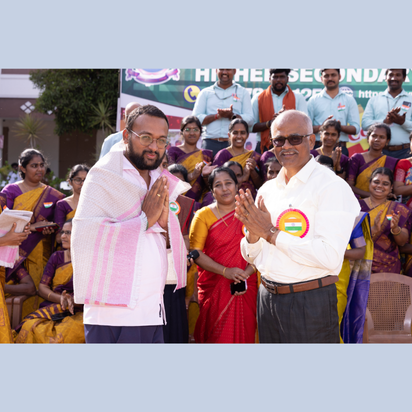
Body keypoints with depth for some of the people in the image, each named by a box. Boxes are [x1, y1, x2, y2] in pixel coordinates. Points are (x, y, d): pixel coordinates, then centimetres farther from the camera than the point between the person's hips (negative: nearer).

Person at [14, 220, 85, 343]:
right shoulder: (57, 257, 15)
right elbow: (42, 288, 8)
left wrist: (73, 300, -22)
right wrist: (60, 299, -13)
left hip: (78, 313, -3)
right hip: (53, 309, 4)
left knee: (64, 335, -36)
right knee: (30, 328, -28)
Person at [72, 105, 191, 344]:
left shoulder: (161, 183, 15)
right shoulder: (104, 176, -6)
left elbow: (176, 247, 18)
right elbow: (83, 236, -20)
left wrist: (164, 221, -4)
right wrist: (145, 219, -13)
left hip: (153, 314, 7)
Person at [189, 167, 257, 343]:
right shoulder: (203, 215, 3)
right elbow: (195, 253, -5)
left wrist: (245, 275, -12)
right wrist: (225, 271, -16)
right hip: (213, 288, -2)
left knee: (244, 335, 1)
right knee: (217, 337, -3)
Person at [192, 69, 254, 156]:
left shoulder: (243, 92, 14)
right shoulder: (205, 93, 15)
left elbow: (250, 120, 4)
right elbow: (196, 119, 4)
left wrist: (232, 116, -13)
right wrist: (218, 116, -9)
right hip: (210, 143, 1)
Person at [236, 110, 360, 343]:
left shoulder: (332, 186, -10)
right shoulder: (267, 190, 10)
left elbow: (330, 257, -22)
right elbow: (253, 258, 13)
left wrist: (271, 233, -16)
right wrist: (253, 234, -9)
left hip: (310, 303, -6)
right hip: (268, 298, 6)